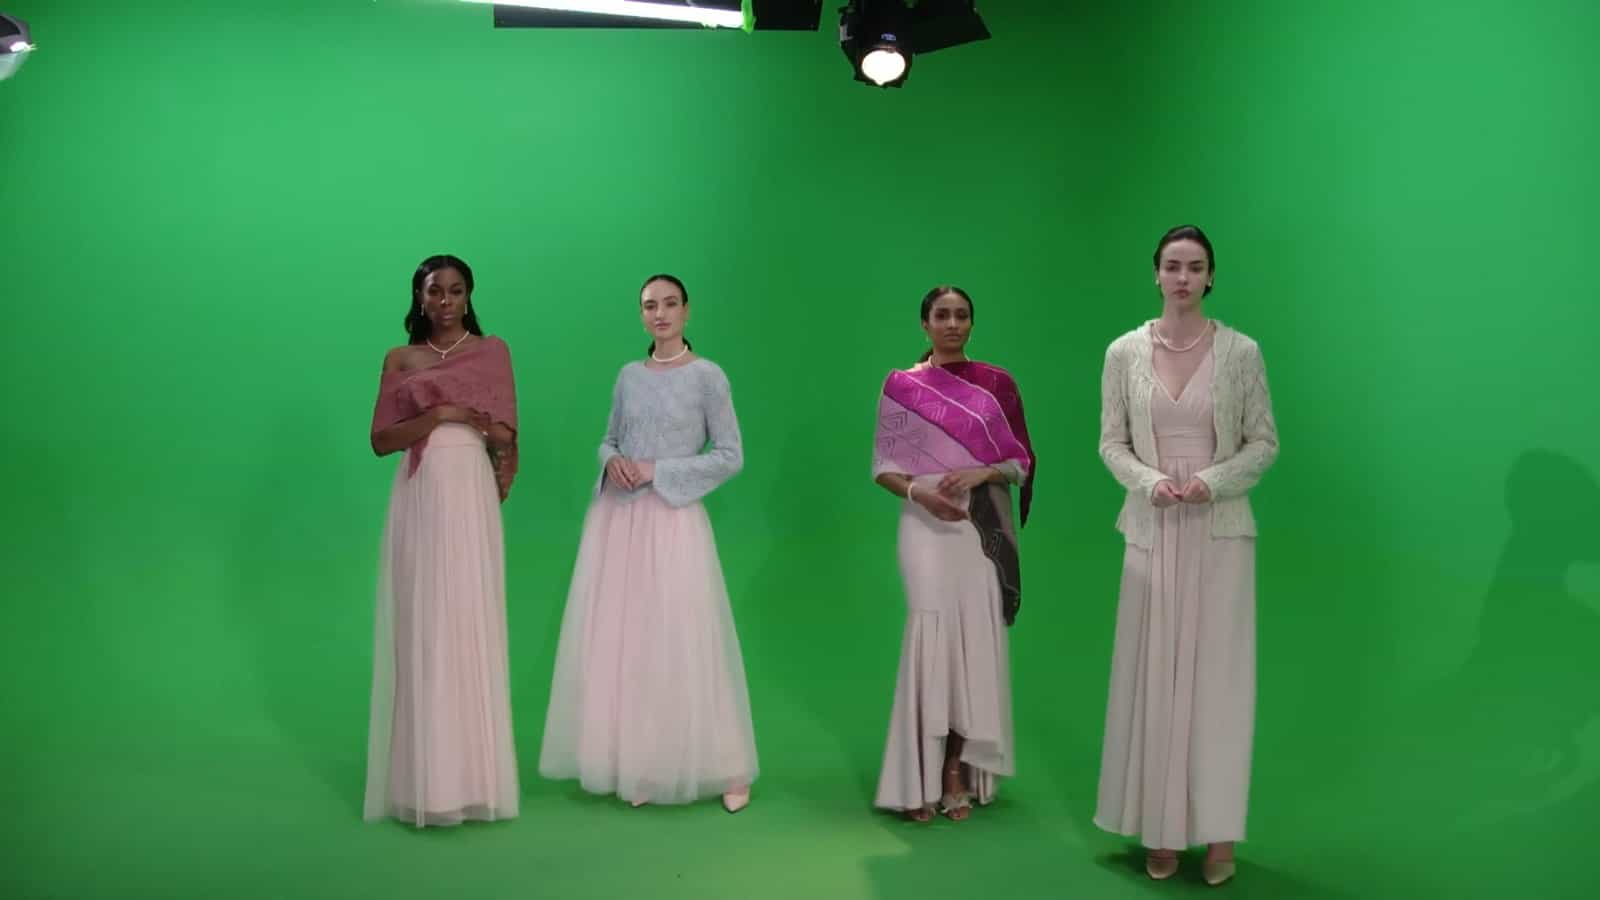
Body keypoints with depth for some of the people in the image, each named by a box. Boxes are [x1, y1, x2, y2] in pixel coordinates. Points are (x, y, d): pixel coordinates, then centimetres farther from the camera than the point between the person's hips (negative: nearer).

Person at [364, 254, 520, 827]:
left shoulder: (492, 351, 9)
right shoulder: (400, 360, 10)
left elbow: (505, 436, 6)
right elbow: (380, 440, 1)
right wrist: (438, 415, -10)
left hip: (471, 497, -1)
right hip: (419, 500, 1)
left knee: (471, 629, -3)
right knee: (422, 633, -1)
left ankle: (474, 774, 5)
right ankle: (425, 777, 5)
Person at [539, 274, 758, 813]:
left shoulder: (707, 376, -4)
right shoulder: (629, 375, 11)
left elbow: (731, 457, -6)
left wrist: (659, 471, -13)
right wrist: (613, 462, -5)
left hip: (671, 520, -5)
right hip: (616, 519, 5)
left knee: (681, 642, -5)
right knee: (615, 640, 4)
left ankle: (729, 769, 6)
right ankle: (635, 765, 15)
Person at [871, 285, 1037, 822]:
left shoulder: (997, 383, 7)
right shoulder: (900, 385, 5)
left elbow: (1023, 462, 6)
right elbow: (883, 466, 4)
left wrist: (980, 473, -13)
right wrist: (918, 492, -15)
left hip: (983, 530, 2)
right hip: (928, 528, -1)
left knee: (976, 643, 0)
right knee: (930, 640, -6)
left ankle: (959, 770, 11)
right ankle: (920, 778, 2)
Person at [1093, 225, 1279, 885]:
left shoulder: (1241, 351, -1)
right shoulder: (1125, 351, 2)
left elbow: (1264, 442, 1)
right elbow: (1111, 442, 4)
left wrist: (1213, 481, -15)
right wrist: (1150, 481, -14)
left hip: (1221, 531, -1)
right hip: (1153, 531, 1)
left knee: (1217, 675, 1)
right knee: (1154, 675, 4)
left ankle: (1218, 831, 10)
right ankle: (1161, 829, 13)